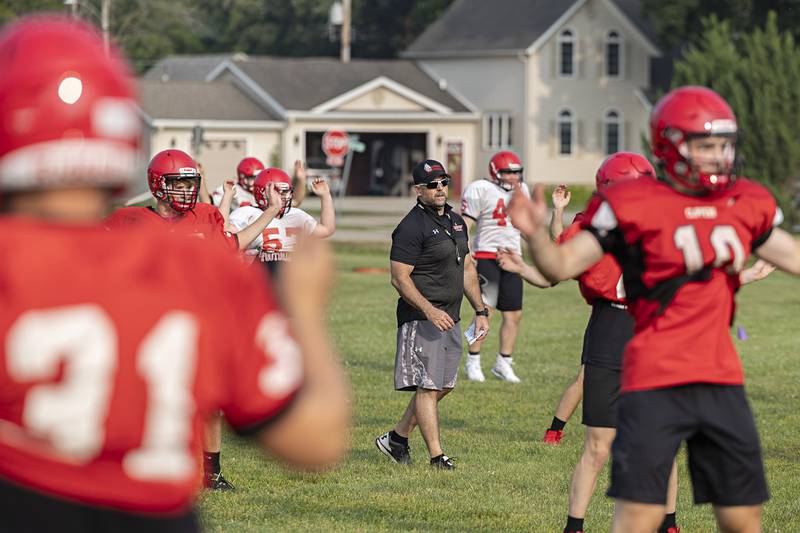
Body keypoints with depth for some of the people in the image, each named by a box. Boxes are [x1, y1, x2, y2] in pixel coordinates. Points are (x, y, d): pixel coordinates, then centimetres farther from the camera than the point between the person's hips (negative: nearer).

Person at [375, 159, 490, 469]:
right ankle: (436, 455, -4)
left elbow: (467, 269, 22)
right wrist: (429, 310, -25)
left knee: (443, 386, 12)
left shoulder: (456, 222, 14)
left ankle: (396, 439, 24)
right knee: (428, 386, -6)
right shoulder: (412, 227, -14)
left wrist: (480, 311, 17)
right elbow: (400, 278, -16)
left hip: (449, 319, 9)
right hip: (422, 319, -9)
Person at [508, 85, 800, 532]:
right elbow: (561, 267, -7)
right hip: (656, 382, -5)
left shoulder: (746, 203, 9)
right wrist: (536, 233, -26)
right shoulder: (633, 205, -7)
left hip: (721, 379, 6)